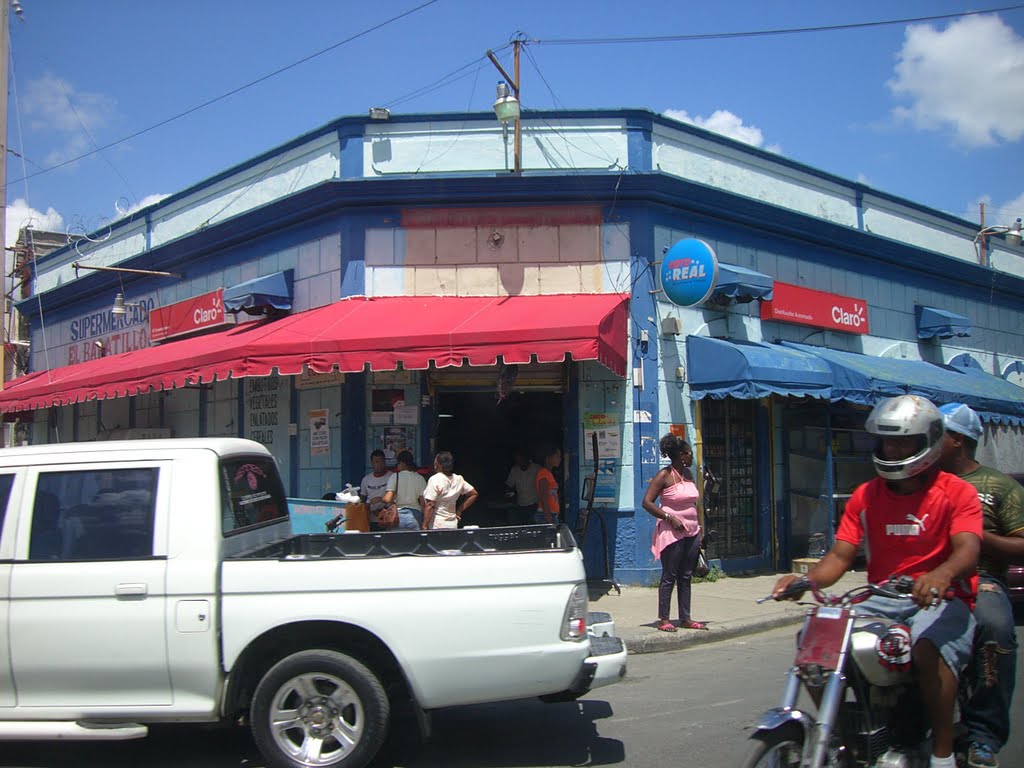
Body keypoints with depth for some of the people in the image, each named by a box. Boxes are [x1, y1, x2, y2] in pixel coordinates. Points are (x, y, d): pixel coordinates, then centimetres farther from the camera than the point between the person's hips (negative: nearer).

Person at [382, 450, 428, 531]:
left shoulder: (395, 477, -4)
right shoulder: (420, 478, 1)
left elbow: (387, 499, -11)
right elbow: (423, 501, -1)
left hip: (398, 515, -1)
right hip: (415, 515, 1)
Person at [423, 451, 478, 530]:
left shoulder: (435, 479, -12)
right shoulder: (458, 479, 8)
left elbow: (430, 505, -15)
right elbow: (474, 494, 16)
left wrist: (424, 526, -13)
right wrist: (459, 510, 15)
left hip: (437, 526, -7)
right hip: (453, 524, 7)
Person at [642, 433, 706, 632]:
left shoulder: (688, 474, 12)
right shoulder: (664, 475, -11)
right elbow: (647, 502, -13)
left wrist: (698, 527, 16)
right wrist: (670, 518, -19)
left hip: (691, 531, 7)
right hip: (672, 532, -7)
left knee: (686, 576, 10)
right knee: (669, 576, -3)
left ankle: (685, 618, 15)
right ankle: (664, 619, 2)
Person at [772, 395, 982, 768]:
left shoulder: (956, 492, -2)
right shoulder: (865, 496, 11)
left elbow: (967, 550, -19)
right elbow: (840, 556, 3)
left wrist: (942, 574, -44)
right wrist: (805, 579, -18)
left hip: (942, 598, -4)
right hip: (882, 599, 5)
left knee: (928, 644, -37)